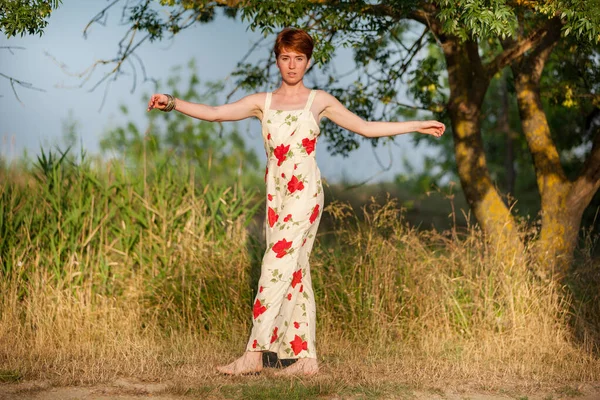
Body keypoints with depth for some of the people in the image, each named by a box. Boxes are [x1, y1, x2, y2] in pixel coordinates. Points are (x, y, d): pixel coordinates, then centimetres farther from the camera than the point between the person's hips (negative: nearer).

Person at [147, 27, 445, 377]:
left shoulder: (319, 101, 6)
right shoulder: (263, 102, 11)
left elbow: (367, 128, 12)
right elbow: (214, 113, 1)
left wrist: (417, 126, 11)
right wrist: (173, 103, -12)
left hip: (305, 193, -4)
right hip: (276, 194, 4)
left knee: (277, 266, -13)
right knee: (294, 273, 5)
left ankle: (254, 353, -14)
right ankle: (306, 358, 8)